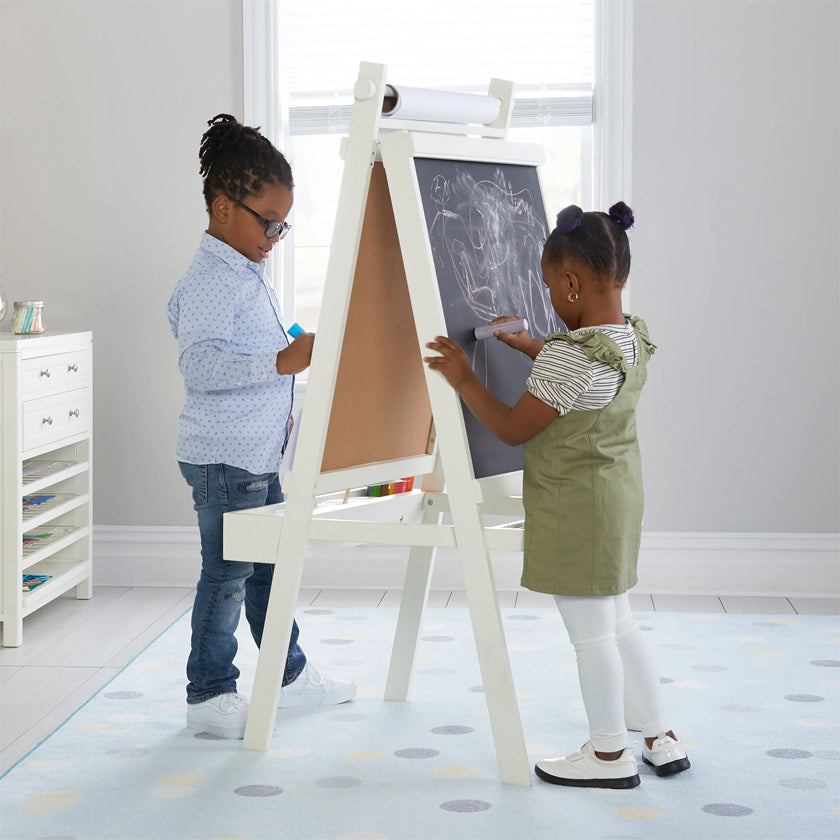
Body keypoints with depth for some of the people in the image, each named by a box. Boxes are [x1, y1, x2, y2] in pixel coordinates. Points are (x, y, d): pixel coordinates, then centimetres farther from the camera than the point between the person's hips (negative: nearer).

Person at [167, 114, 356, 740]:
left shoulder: (246, 274, 14)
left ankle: (289, 673, 31)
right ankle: (209, 697, 10)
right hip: (223, 456, -10)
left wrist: (280, 404, 28)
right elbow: (198, 363, -30)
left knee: (269, 562, 18)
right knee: (228, 573, -1)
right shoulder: (211, 279, -19)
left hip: (259, 453, 10)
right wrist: (282, 362, -35)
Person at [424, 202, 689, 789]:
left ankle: (610, 754, 17)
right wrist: (532, 347, 21)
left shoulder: (567, 357, -25)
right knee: (618, 624, 20)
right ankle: (662, 738, 27)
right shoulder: (634, 339, 2)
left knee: (590, 633, 4)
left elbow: (513, 428, -16)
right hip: (619, 495, 9)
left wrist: (464, 378, -7)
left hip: (576, 509, -9)